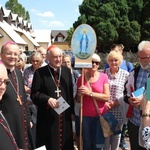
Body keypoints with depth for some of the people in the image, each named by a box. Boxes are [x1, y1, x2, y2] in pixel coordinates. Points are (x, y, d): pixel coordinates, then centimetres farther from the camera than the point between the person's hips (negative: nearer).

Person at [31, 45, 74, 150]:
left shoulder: (67, 71, 7)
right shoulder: (40, 72, -6)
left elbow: (71, 92, 11)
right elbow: (34, 94, -7)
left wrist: (72, 110, 10)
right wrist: (47, 99, -23)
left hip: (65, 115, 4)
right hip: (47, 116, -4)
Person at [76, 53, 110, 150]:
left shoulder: (104, 77, -4)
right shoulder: (81, 78, 1)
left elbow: (107, 97, -12)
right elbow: (78, 100, 7)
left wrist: (89, 93, -18)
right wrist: (80, 94, -15)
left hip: (100, 115, -1)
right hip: (85, 116, 1)